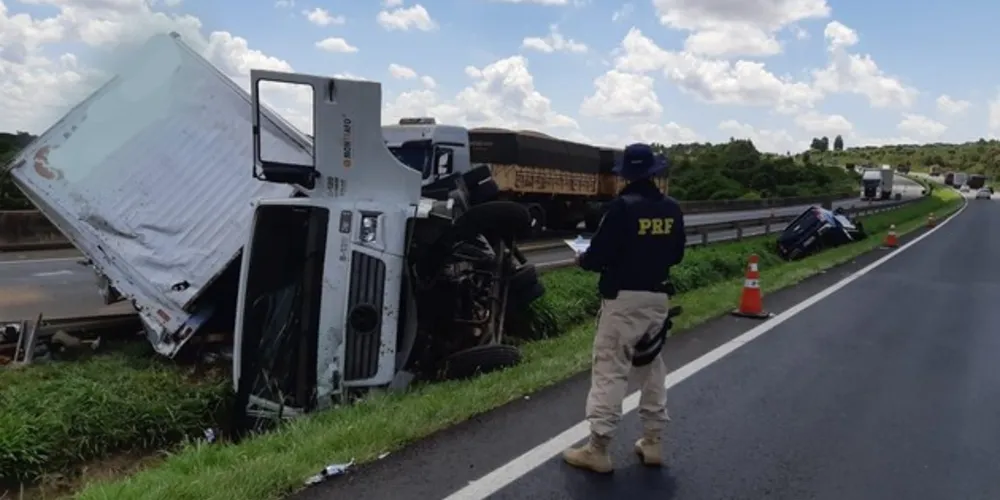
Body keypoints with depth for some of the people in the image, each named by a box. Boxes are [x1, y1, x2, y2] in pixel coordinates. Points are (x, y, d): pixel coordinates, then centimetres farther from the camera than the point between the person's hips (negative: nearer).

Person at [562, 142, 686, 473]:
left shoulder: (623, 206, -16)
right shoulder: (671, 209, 5)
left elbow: (599, 255, -17)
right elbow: (677, 255, 13)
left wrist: (582, 260, 4)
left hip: (624, 298, -6)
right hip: (658, 297, 7)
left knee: (610, 369, -3)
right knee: (652, 367, 16)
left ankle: (597, 448, 1)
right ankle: (652, 442, 23)